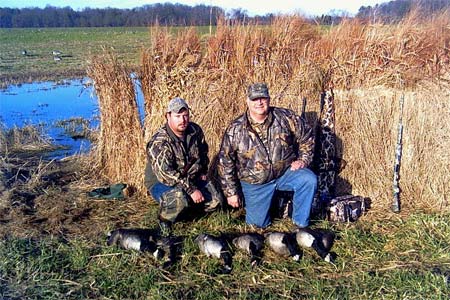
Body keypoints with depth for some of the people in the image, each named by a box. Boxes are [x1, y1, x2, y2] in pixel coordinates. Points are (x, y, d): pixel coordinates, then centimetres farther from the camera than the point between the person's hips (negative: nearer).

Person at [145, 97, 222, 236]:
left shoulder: (195, 131, -4)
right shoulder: (159, 142, -26)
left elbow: (203, 152, 18)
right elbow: (165, 174, -33)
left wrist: (203, 173, 17)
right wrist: (191, 190, -34)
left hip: (191, 179, 7)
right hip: (161, 182, -7)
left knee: (214, 201, -4)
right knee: (179, 197, -38)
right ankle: (164, 221, -7)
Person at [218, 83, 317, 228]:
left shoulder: (286, 118, -11)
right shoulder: (235, 130, -12)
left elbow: (306, 136, 5)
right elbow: (225, 163, -5)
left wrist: (303, 160, -4)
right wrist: (231, 192, -3)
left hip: (286, 172, 1)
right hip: (254, 183, 0)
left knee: (309, 180, -26)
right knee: (257, 223, 2)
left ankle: (301, 224, -5)